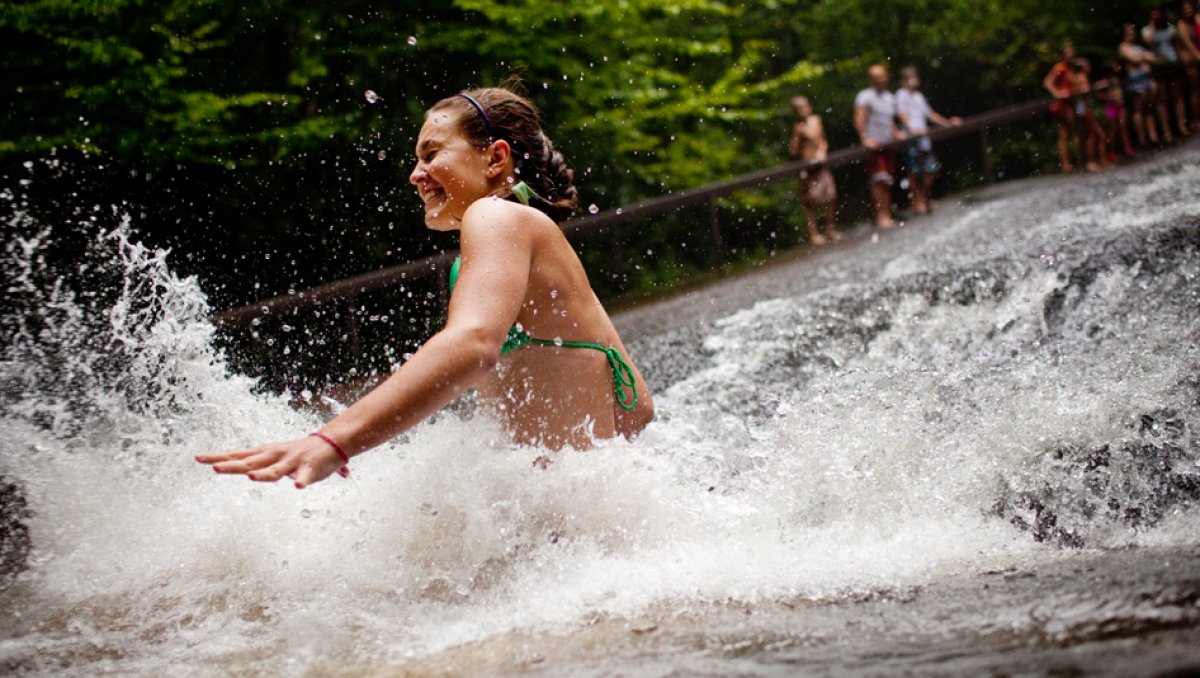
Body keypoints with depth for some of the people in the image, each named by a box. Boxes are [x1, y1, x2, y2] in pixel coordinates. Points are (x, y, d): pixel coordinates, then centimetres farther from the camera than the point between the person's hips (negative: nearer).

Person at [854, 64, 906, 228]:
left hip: (888, 144, 7)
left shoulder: (890, 98, 19)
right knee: (879, 181, -15)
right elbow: (859, 120, -17)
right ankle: (881, 216, -15)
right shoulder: (865, 96, -5)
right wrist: (865, 138, -28)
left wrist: (896, 133, 9)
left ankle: (887, 216, 10)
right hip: (874, 145, -7)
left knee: (888, 183, 6)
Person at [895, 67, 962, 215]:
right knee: (914, 171, -5)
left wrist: (949, 122, 23)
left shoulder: (918, 95, 21)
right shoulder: (902, 95, -2)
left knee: (931, 169, 4)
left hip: (923, 135, 7)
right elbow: (903, 115, -14)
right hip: (911, 137, -7)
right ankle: (917, 201, 3)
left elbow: (930, 114, 26)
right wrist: (912, 130, -28)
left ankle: (924, 198, 20)